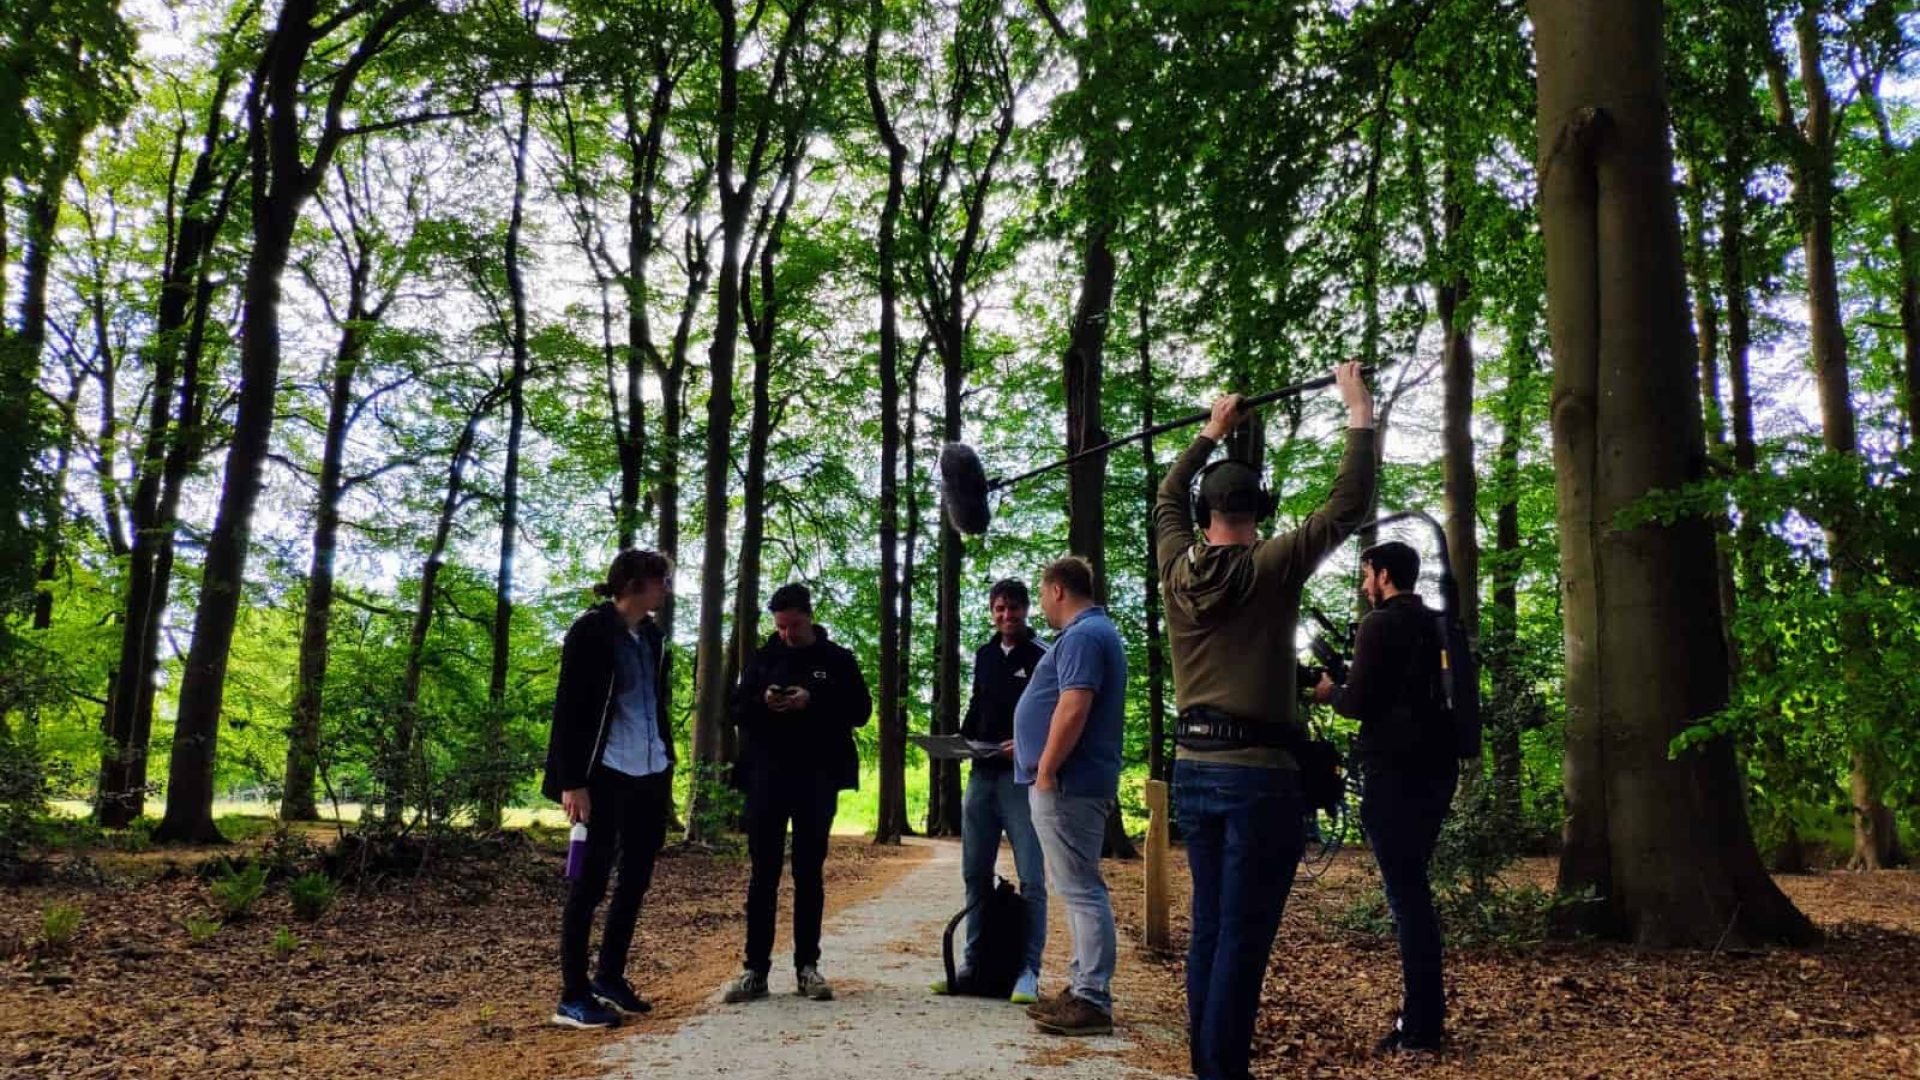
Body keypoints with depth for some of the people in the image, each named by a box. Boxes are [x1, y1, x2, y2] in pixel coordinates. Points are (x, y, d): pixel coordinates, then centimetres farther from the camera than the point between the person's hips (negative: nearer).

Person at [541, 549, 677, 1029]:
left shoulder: (652, 635, 12)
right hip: (605, 775, -7)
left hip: (649, 775, 7)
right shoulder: (590, 630, -9)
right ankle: (573, 997, 7)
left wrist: (668, 766, 15)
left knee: (637, 879, 11)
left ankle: (610, 978, 26)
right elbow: (567, 709, -12)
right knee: (590, 883, -1)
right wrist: (572, 782, -17)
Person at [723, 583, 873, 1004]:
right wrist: (762, 702, -13)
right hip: (767, 777, 1)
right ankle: (756, 968, 5)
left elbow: (861, 710, -2)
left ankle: (807, 966, 12)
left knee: (810, 873, 6)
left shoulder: (838, 659, 4)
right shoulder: (763, 658, 9)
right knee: (764, 873, 2)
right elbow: (738, 711, 9)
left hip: (817, 779, -1)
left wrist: (813, 701, -16)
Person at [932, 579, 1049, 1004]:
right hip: (983, 775, 6)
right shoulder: (985, 655, 15)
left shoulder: (1042, 657, -3)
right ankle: (972, 964, 19)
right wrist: (961, 740, 7)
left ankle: (1028, 971, 1)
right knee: (975, 874, 10)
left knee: (1031, 879, -4)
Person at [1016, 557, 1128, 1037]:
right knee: (1078, 886, 15)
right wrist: (1034, 748, 32)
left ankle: (1093, 1001, -5)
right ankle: (1082, 987, 22)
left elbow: (1073, 709, -25)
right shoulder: (1095, 631, 19)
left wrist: (1044, 769, -20)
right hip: (1077, 781, 11)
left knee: (1079, 889, -8)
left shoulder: (1082, 636, -15)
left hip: (1069, 782, -11)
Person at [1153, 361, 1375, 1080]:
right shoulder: (1271, 569, -9)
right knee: (1242, 937, -2)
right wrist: (1359, 413, 4)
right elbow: (1348, 505, -5)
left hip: (1193, 769, 6)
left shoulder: (1176, 568, 4)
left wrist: (1211, 436, 33)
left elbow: (1168, 499, 24)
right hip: (1258, 774, -6)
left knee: (1208, 929, 15)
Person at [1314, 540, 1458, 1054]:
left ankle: (1420, 1027, -3)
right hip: (1435, 767, 9)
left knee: (1404, 891, -5)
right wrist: (1352, 685, 19)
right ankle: (1426, 1011, 22)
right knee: (1413, 886, 17)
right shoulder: (1432, 625, 15)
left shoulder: (1380, 625, -10)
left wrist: (1329, 691, 6)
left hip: (1396, 773, -9)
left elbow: (1359, 703, -14)